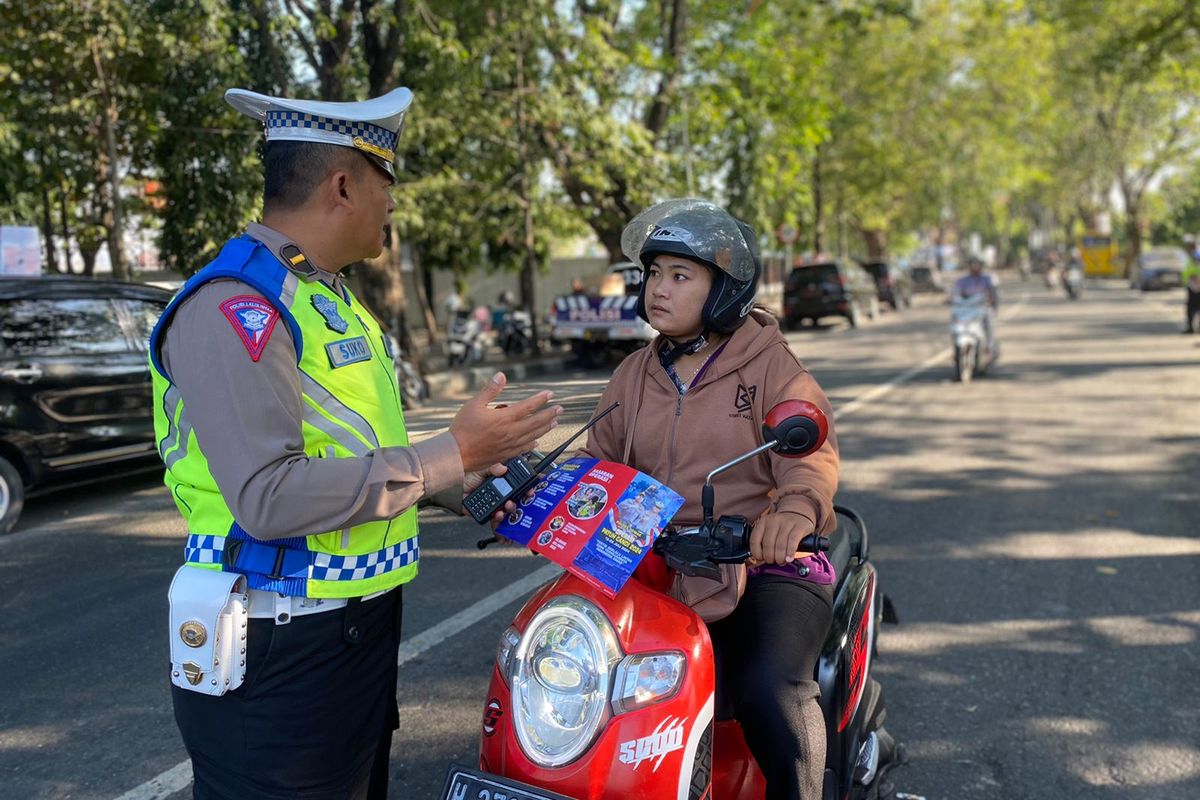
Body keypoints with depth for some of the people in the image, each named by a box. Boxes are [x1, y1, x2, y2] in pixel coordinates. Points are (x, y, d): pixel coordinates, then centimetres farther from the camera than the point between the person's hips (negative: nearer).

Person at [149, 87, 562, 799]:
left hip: (363, 630, 10)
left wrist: (471, 486, 10)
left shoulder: (333, 300, 13)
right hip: (280, 659, -10)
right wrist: (452, 455, -26)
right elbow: (270, 496, -30)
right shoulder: (232, 308, -20)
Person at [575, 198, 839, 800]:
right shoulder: (633, 376, 15)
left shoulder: (769, 365, -1)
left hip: (765, 562, -4)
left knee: (769, 688, -28)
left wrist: (796, 507, -37)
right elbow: (597, 463, 14)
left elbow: (812, 450, -14)